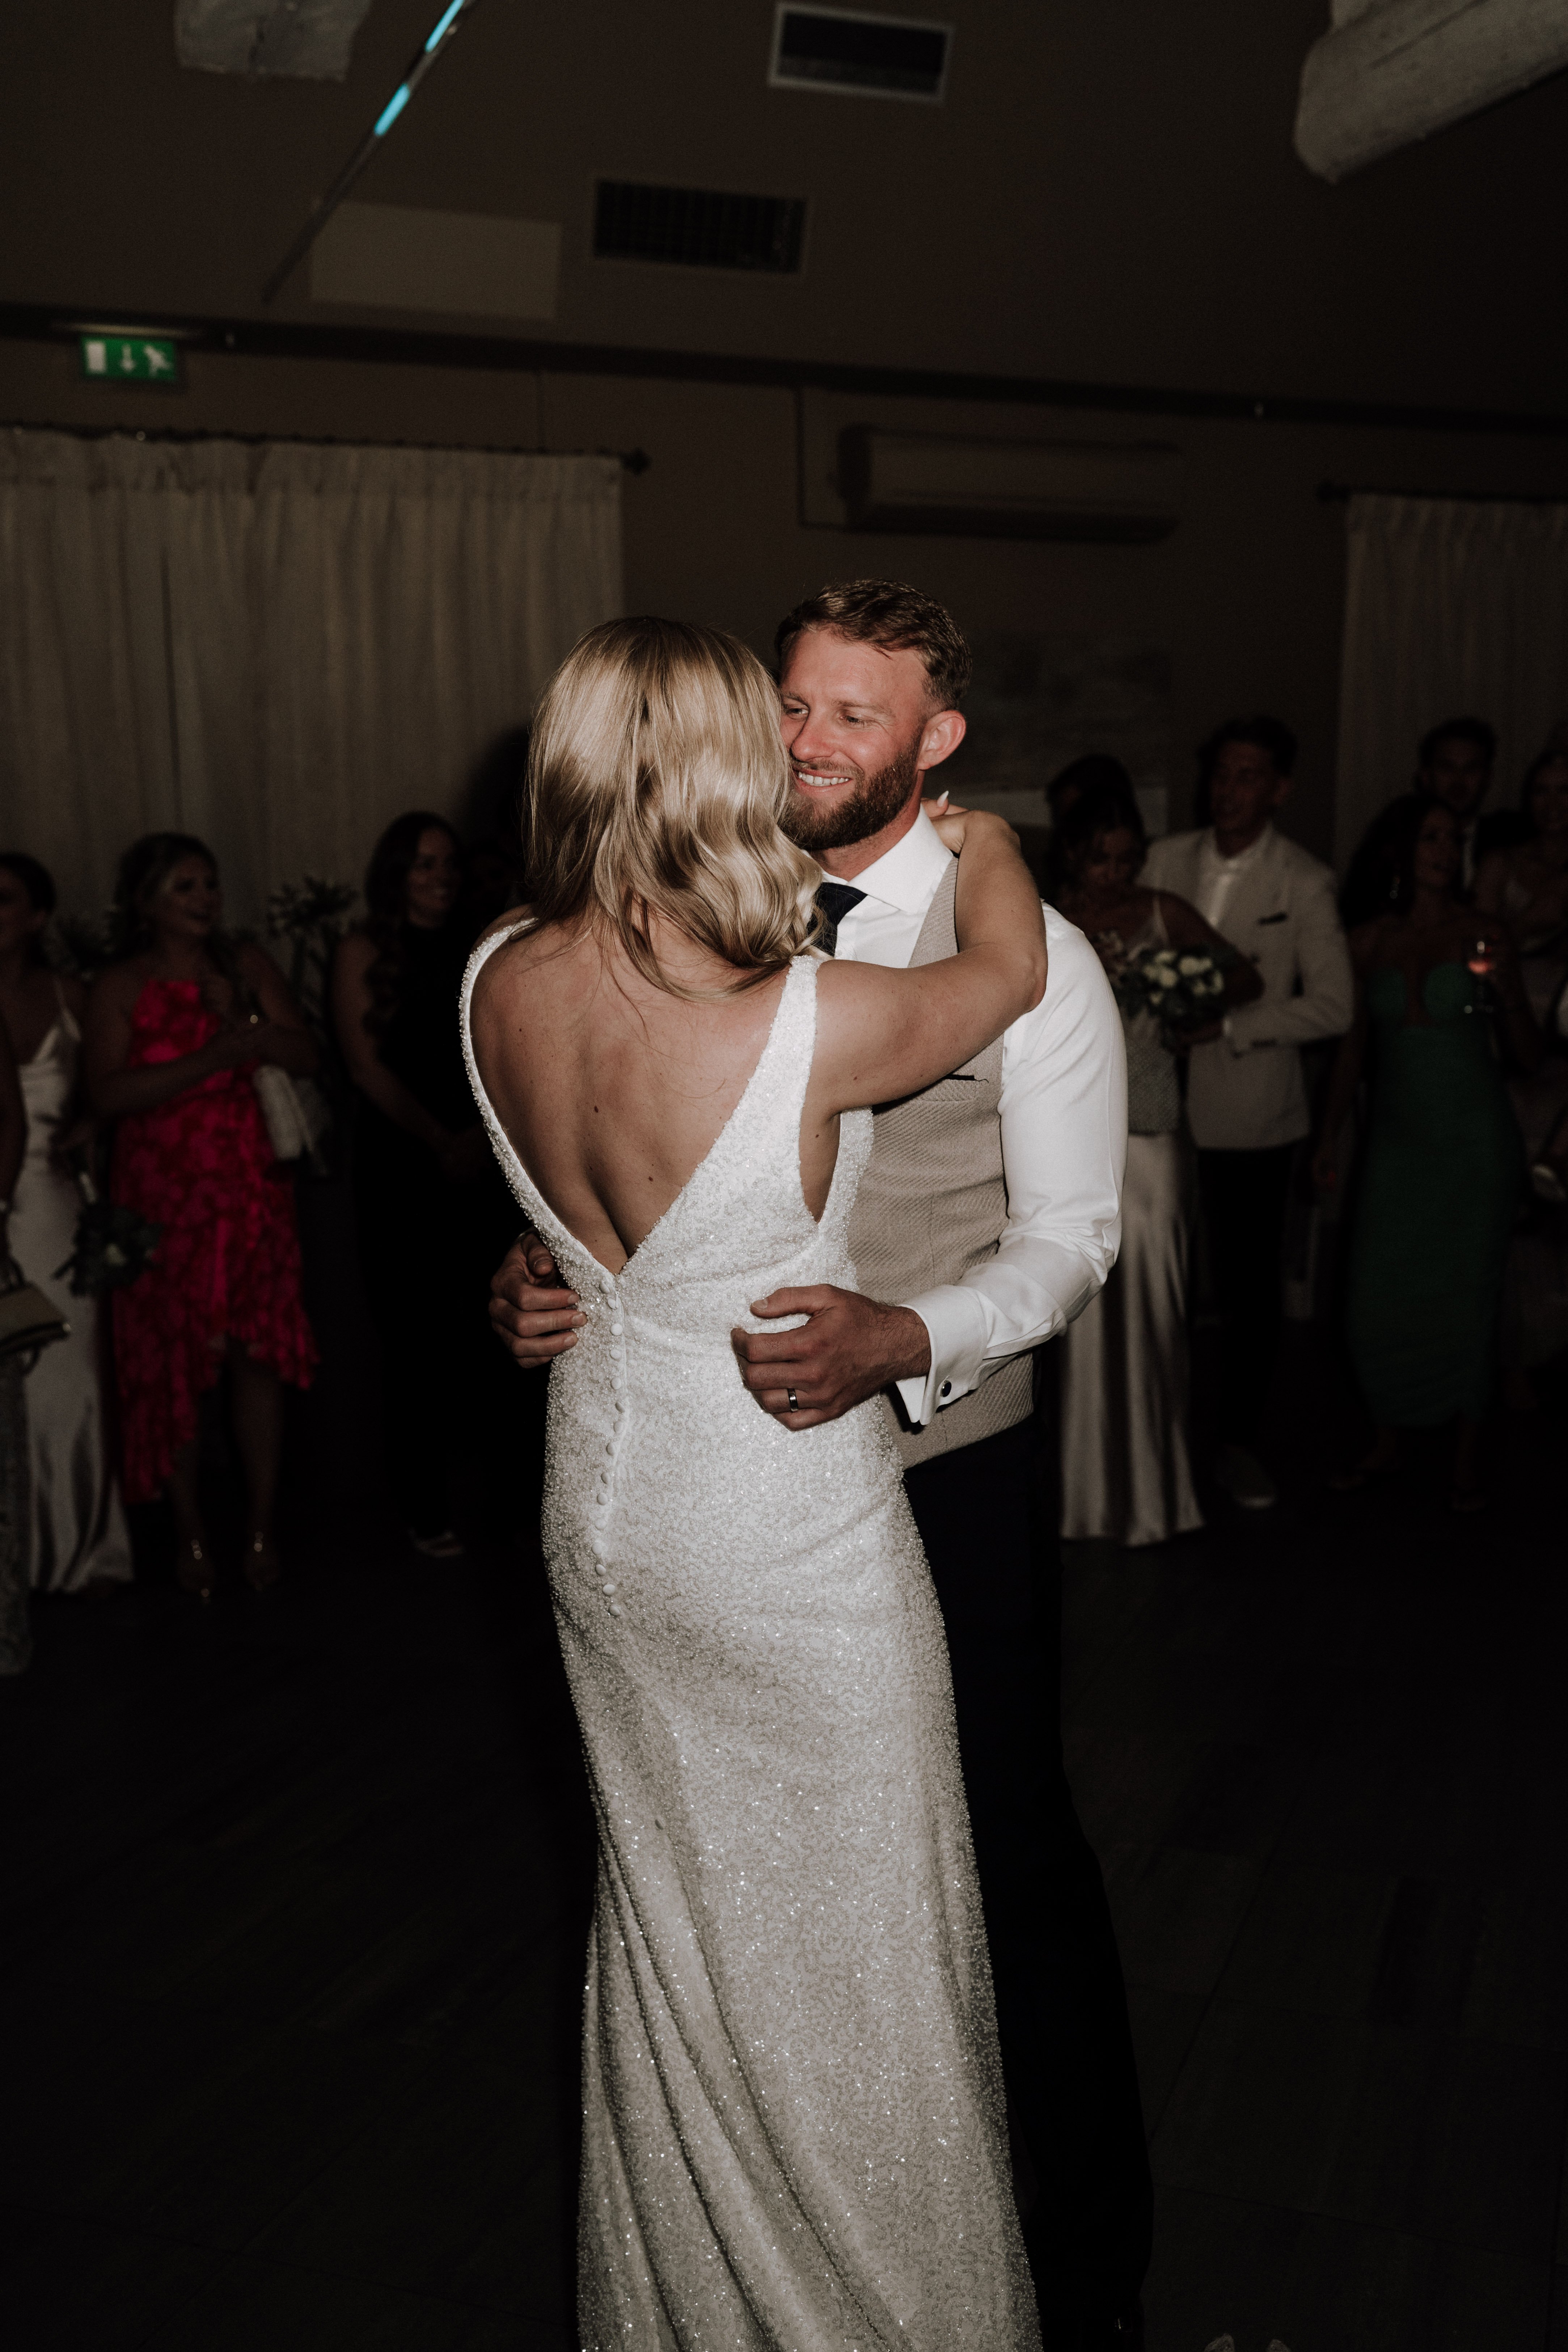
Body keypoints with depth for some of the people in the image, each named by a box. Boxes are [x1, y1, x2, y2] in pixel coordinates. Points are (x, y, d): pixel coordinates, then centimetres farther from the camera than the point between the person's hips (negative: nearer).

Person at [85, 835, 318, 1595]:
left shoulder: (247, 965, 7)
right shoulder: (119, 988, -2)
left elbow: (305, 1055, 2)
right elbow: (107, 1094, -15)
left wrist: (244, 1023, -16)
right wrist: (210, 1058, -21)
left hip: (250, 1191, 2)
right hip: (163, 1199, -2)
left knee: (258, 1354, 3)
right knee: (172, 1365, 3)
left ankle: (261, 1527, 14)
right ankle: (190, 1533, 16)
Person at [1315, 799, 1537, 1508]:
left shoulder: (1485, 936, -2)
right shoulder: (1369, 942, 5)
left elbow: (1528, 1052, -2)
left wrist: (1506, 991, -19)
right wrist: (1329, 1134, 11)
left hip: (1473, 1139, -2)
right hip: (1397, 1137, 2)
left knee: (1466, 1295, 3)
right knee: (1377, 1295, 0)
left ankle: (1464, 1457, 16)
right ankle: (1387, 1439, 19)